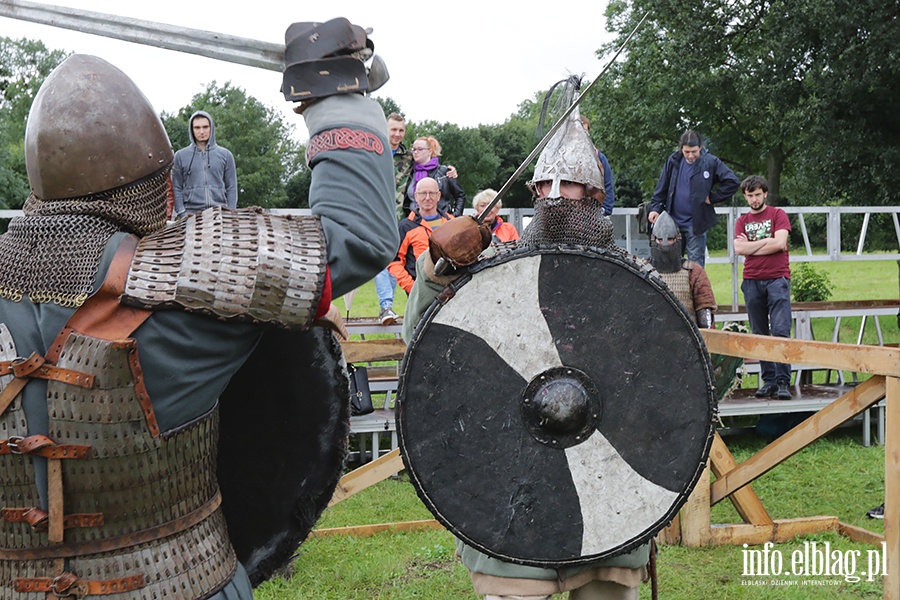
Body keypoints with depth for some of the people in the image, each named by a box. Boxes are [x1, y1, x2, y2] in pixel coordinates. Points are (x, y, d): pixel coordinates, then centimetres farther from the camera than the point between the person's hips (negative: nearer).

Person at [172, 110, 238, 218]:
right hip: (191, 213, -1)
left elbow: (232, 188, 12)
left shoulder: (225, 155, 13)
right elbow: (176, 188, 9)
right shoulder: (181, 156, 12)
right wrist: (182, 213, -3)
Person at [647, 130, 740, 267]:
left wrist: (712, 198, -8)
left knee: (695, 263, -1)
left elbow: (732, 182, -8)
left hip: (696, 223, -4)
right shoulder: (673, 161, 2)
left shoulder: (710, 162, -9)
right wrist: (655, 208, 0)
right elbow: (662, 187, 10)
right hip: (673, 220, 4)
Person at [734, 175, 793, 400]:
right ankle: (768, 380, 8)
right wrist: (766, 241, -3)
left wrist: (751, 245, -1)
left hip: (777, 278, -3)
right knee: (760, 334, 4)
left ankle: (782, 382, -12)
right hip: (752, 281, 4)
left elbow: (780, 243, -8)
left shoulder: (777, 214, 7)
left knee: (780, 331, -11)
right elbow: (739, 249, 0)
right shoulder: (742, 221, 16)